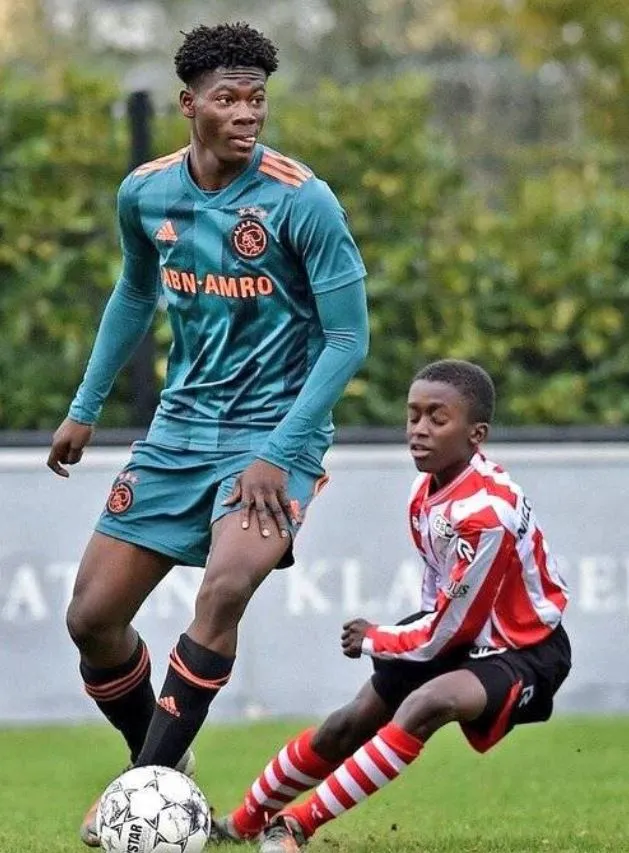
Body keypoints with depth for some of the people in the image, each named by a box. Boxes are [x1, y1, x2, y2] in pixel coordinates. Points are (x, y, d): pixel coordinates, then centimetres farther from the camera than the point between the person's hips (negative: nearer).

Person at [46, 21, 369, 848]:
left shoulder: (302, 201, -16)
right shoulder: (146, 193, 0)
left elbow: (348, 338, -14)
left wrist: (278, 454, -20)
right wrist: (85, 409, 20)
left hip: (274, 431, -5)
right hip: (181, 426, 6)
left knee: (225, 588, -30)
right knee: (92, 617, 2)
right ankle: (160, 765, 24)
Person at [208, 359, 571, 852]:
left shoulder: (485, 513, -31)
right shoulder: (428, 490, -6)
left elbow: (447, 631, -21)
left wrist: (374, 641, -7)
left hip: (525, 650, -9)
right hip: (459, 627, 9)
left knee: (429, 703, -35)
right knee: (353, 723, 11)